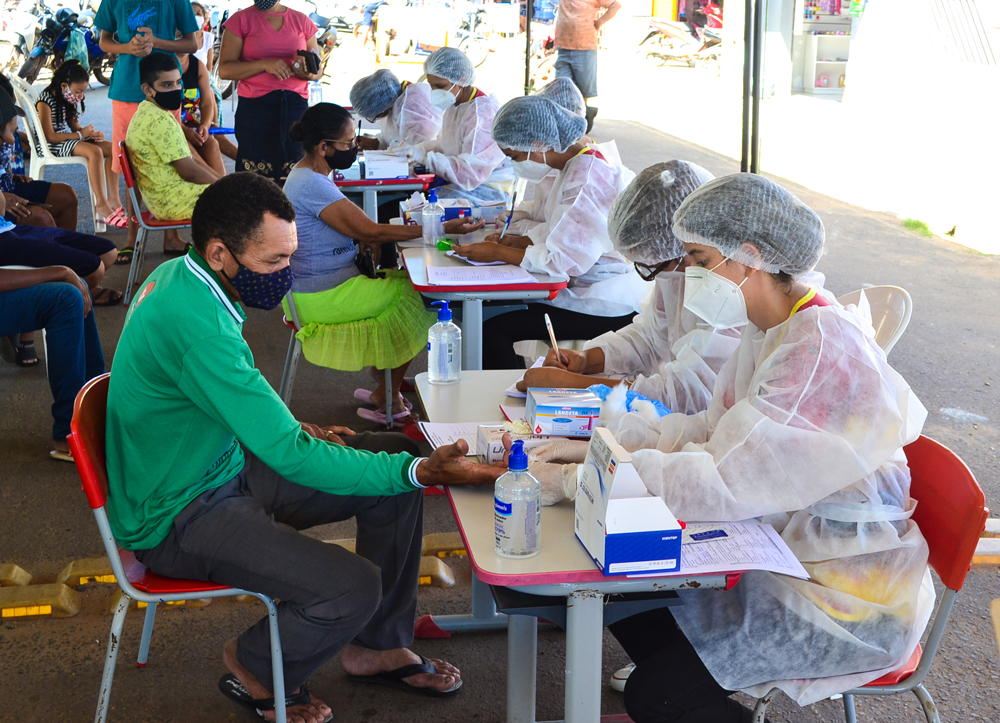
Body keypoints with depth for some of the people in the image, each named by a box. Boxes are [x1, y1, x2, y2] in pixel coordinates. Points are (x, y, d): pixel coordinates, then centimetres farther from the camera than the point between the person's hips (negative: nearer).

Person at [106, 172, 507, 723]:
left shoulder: (180, 275, -1)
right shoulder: (195, 324, -32)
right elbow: (291, 458, -32)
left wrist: (290, 430, 5)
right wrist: (421, 472, -31)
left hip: (222, 461, 10)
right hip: (179, 517, -10)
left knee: (398, 456, 6)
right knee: (354, 588, -25)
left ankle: (376, 646, 18)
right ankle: (254, 669, 8)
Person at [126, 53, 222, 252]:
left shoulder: (146, 113, 13)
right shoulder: (160, 120, -20)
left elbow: (189, 157, 16)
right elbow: (190, 171, -19)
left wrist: (221, 179, 10)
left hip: (160, 198, 10)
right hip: (172, 201, -10)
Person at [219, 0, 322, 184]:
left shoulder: (302, 21, 13)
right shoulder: (241, 20, 6)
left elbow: (318, 70, 17)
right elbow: (225, 69, -2)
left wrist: (309, 74, -8)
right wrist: (265, 65, -14)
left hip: (296, 105, 2)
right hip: (255, 106, -2)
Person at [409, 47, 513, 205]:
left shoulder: (483, 112, -21)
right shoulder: (454, 105, 11)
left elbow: (471, 172, -29)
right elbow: (443, 144, 24)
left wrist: (425, 158, -25)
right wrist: (417, 150, 3)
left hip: (488, 189, -9)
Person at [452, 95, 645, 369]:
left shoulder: (588, 177, -19)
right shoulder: (572, 167, 11)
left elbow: (566, 260, -23)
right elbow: (557, 232, 18)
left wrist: (499, 253, -16)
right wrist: (514, 241, 0)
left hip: (608, 307, -10)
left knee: (493, 328, -18)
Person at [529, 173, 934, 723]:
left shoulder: (823, 352, -27)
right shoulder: (772, 330, 5)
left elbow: (725, 486, -31)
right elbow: (713, 431, 7)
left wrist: (574, 479, -27)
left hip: (847, 601, -9)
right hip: (785, 548, 9)